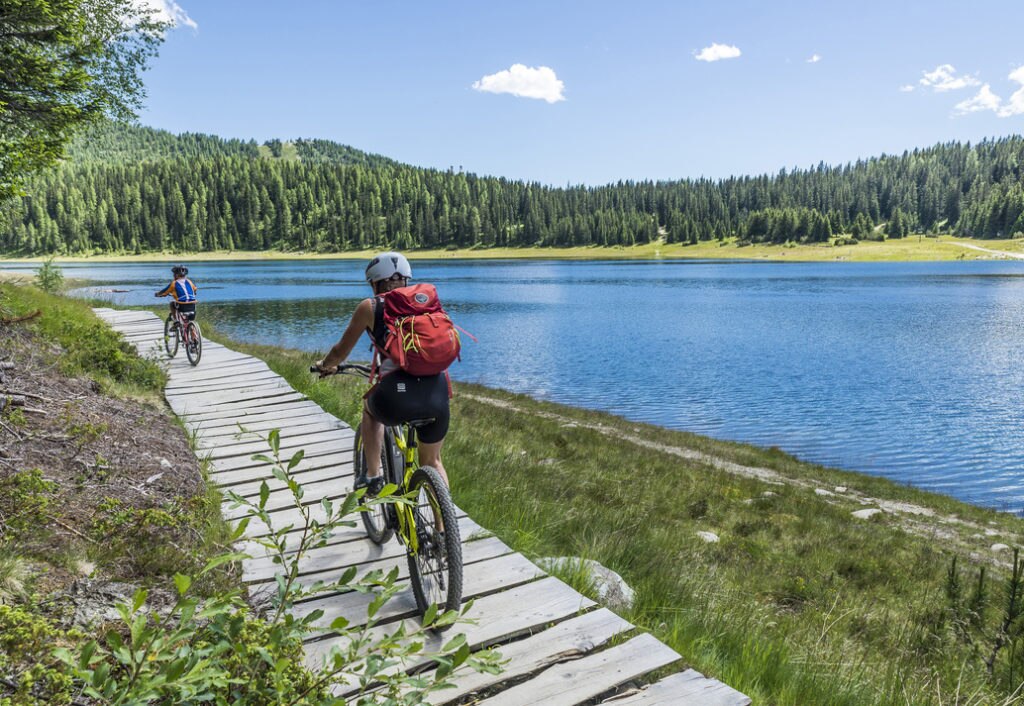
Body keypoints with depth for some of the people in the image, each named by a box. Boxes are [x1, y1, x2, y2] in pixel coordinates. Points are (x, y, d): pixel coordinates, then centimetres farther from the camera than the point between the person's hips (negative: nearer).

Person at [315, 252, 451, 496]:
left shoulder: (369, 306, 11)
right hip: (437, 393, 2)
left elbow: (341, 352, 20)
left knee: (370, 408, 36)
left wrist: (324, 365, 42)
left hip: (397, 396, -2)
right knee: (432, 462, 27)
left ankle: (373, 476, 30)